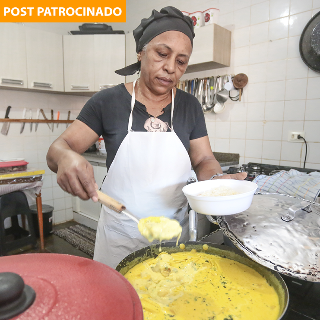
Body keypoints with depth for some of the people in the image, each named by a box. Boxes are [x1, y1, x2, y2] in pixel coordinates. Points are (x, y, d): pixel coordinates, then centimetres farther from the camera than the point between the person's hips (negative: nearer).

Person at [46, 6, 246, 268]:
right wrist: (65, 157, -32)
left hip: (175, 233, 3)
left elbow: (204, 159, 1)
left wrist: (216, 179, -21)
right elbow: (58, 148, -8)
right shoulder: (108, 101, -9)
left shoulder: (190, 106, -2)